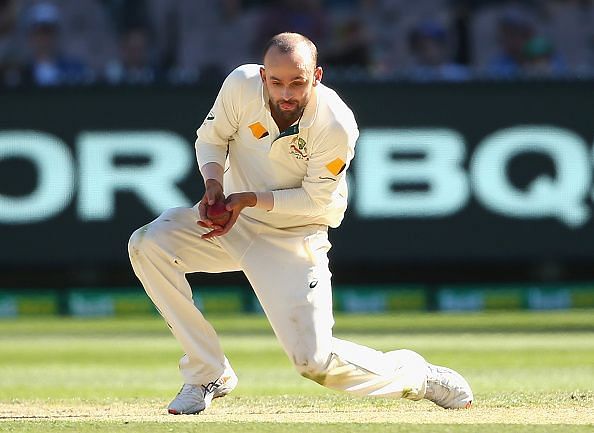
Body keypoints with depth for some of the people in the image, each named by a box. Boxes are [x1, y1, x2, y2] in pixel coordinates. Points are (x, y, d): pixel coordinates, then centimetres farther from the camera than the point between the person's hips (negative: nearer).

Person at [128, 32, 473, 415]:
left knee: (314, 360, -15)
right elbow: (211, 138, -1)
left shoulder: (337, 127, -27)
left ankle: (415, 376, 16)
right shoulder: (242, 85, -19)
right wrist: (214, 182, -21)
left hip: (294, 238, -4)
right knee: (149, 244, -20)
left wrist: (249, 199, -25)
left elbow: (315, 199, -15)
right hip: (232, 223, 4)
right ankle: (208, 375, -8)